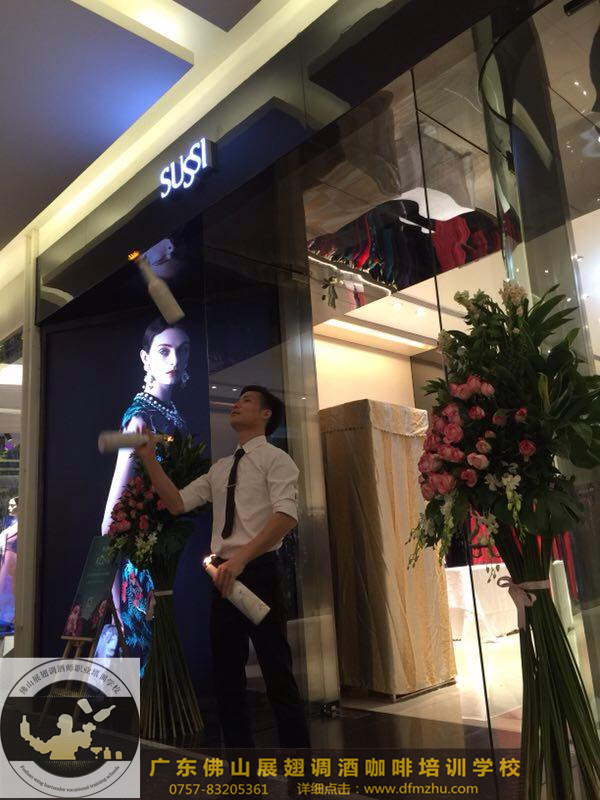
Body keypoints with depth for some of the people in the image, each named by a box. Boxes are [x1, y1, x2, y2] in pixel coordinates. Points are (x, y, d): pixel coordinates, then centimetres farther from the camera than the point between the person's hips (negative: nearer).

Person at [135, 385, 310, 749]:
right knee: (228, 675, 13)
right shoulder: (220, 469, 18)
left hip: (259, 571, -7)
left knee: (278, 675, -2)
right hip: (224, 573, 7)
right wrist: (150, 459, 9)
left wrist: (241, 558, -28)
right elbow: (178, 502, 16)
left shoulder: (276, 460, -4)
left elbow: (286, 516, -18)